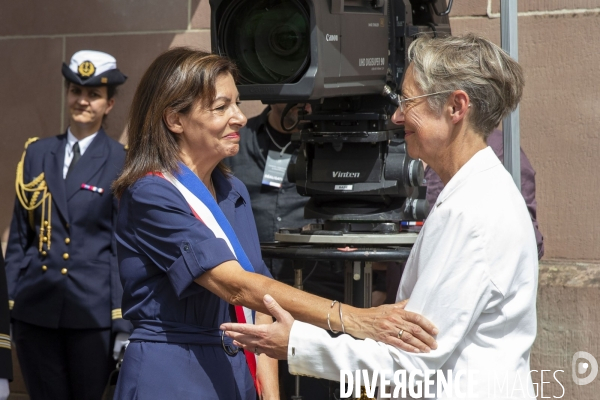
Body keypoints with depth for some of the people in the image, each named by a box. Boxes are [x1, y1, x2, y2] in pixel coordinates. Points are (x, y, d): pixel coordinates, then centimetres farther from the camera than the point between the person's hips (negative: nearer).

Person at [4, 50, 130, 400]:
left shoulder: (122, 162, -3)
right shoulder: (38, 153, 9)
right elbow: (19, 235, 11)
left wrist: (124, 322, -7)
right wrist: (11, 300, 5)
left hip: (94, 313, -3)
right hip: (35, 310, 3)